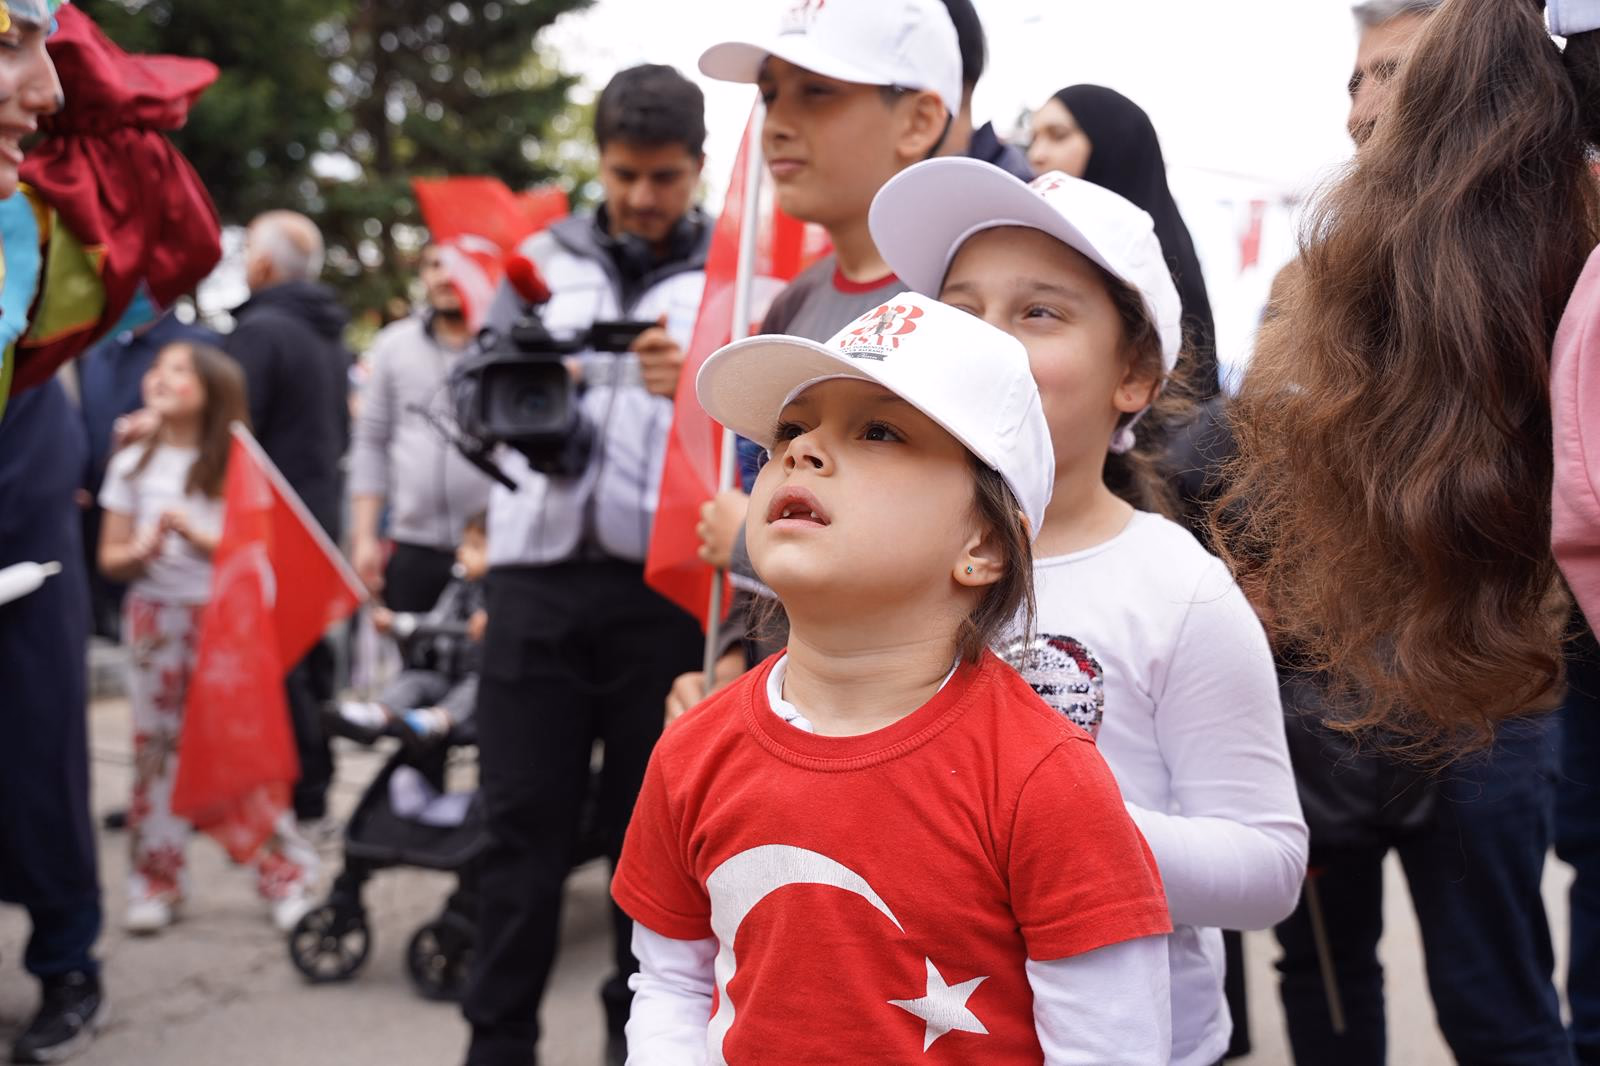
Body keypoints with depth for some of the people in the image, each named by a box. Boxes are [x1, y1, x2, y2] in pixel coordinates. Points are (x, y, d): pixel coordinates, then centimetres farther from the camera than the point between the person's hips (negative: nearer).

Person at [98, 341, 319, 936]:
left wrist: (199, 536, -19)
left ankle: (285, 879, 6)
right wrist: (143, 550, -15)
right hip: (155, 617, 3)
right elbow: (110, 558, 6)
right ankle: (157, 883, 15)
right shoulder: (133, 465, 7)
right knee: (156, 749, 5)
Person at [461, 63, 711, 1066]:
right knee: (525, 819, 5)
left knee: (651, 823, 8)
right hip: (540, 570, 2)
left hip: (665, 580, -2)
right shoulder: (544, 260, 13)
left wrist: (699, 385, -24)